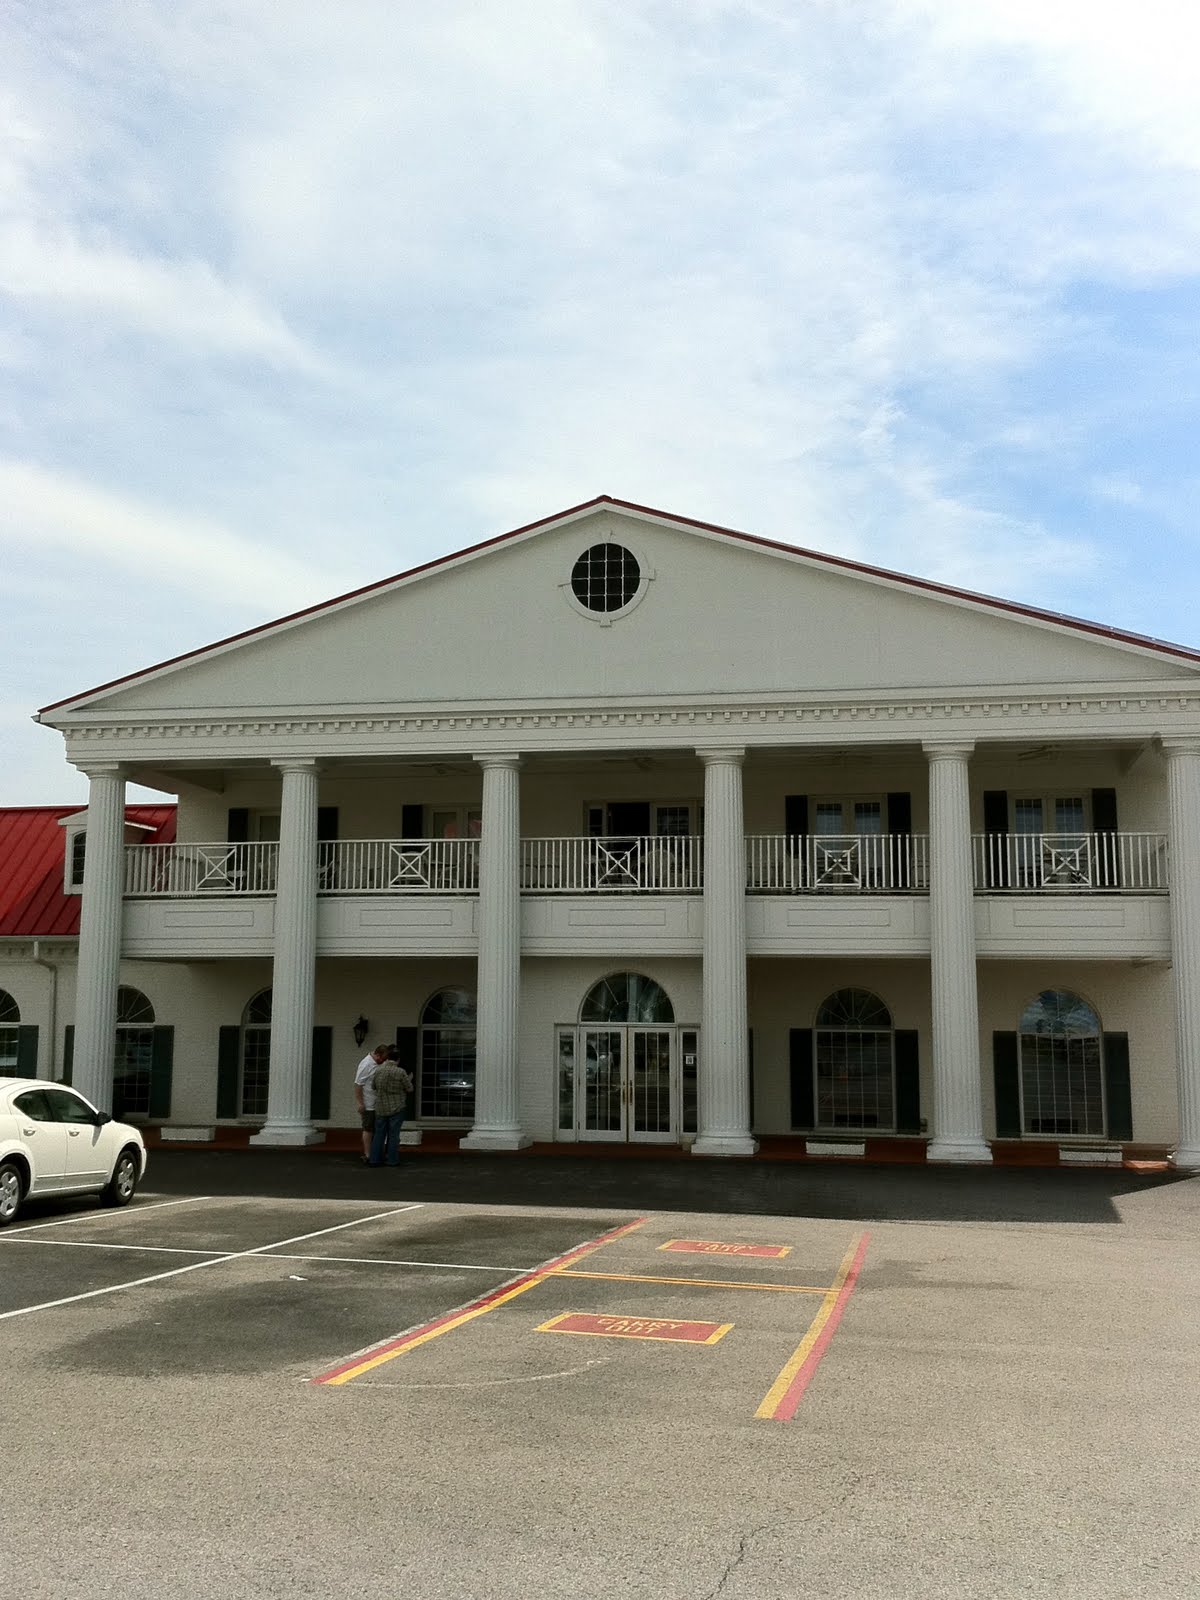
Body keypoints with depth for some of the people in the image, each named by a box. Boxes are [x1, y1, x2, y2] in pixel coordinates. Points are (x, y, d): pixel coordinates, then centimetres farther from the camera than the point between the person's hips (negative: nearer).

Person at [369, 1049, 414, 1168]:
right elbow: (409, 1089, -5)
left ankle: (375, 1159, 8)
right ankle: (392, 1160, 6)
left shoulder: (378, 1071, -4)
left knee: (379, 1134, 9)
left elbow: (373, 1087, 9)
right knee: (393, 1134, 4)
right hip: (396, 1108, -3)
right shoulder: (401, 1072, -13)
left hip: (381, 1108, 3)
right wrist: (409, 1080, 15)